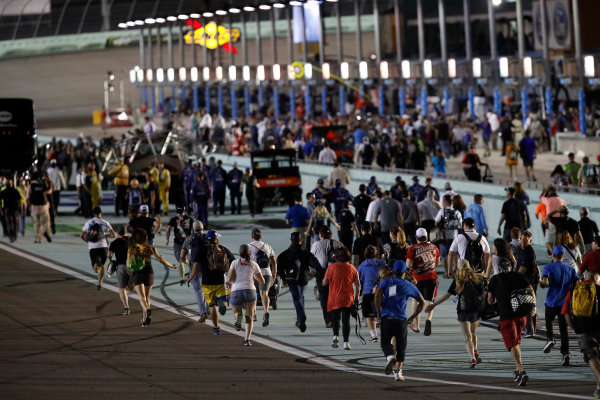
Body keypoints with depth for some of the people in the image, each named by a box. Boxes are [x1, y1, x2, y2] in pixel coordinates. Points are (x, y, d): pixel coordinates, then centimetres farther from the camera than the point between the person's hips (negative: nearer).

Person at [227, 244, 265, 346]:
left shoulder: (235, 263, 9)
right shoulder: (254, 265, 13)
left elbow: (229, 279, -1)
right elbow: (262, 281, 17)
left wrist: (229, 281, 22)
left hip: (236, 291, 0)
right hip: (250, 290, 0)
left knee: (236, 312, 20)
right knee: (249, 317, 7)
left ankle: (238, 317, -18)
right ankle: (247, 339, -11)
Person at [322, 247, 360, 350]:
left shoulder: (332, 267, -5)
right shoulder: (352, 268, 1)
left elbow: (324, 283, -3)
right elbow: (358, 284, 0)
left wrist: (324, 280, 20)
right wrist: (356, 297, 10)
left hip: (334, 299, -1)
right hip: (348, 299, 1)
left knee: (335, 319, 9)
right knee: (346, 320, 6)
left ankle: (336, 335, -15)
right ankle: (346, 342, 1)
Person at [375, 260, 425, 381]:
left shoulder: (386, 281, 7)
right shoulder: (409, 286, 9)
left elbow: (377, 294, -9)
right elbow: (422, 302, 13)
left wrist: (378, 313, -3)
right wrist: (412, 318, 17)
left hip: (386, 318, 0)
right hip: (401, 320, 0)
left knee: (385, 342, 11)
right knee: (401, 347, 10)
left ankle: (390, 357, -21)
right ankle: (398, 372, 3)